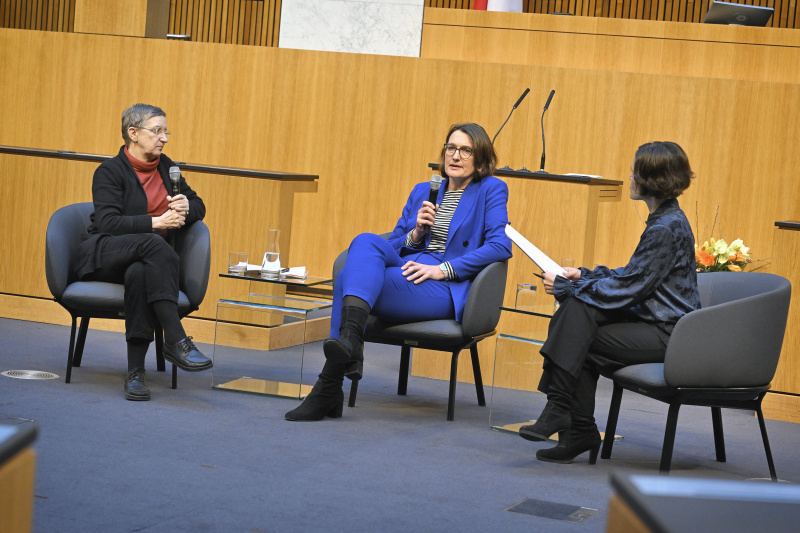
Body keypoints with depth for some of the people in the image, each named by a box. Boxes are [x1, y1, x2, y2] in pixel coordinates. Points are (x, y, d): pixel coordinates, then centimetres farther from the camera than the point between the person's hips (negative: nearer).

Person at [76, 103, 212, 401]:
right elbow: (108, 223, -15)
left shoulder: (165, 167, 16)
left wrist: (185, 207, -1)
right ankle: (176, 342, -44)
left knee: (140, 274, -37)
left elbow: (199, 206, 24)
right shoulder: (110, 171, -2)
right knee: (154, 243, -37)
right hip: (103, 256, -3)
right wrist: (156, 223, -24)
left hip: (147, 260, 4)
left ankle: (136, 371, -40)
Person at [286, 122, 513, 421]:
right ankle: (349, 345, -44)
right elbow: (394, 245, 22)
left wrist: (443, 269, -13)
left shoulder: (491, 190, 9)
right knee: (366, 241, -29)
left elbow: (500, 246, -7)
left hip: (445, 292, -5)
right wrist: (415, 233, -1)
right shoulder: (423, 191, 25)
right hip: (405, 268, 5)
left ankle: (329, 391, -36)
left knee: (350, 278, -28)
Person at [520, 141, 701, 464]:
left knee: (579, 343, -15)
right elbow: (632, 277, 20)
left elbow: (627, 287, -18)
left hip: (667, 334, -9)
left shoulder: (667, 229, -18)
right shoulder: (663, 220, 14)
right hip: (652, 320, 9)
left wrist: (565, 286, -10)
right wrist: (583, 276, 12)